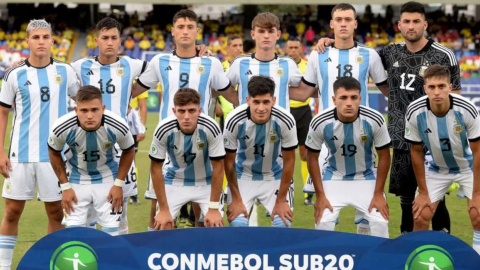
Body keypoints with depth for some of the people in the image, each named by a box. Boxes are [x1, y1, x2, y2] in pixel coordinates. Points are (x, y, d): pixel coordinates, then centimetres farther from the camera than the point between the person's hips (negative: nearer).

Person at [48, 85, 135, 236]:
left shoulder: (118, 126, -28)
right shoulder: (61, 128, -29)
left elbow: (128, 151, -5)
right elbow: (54, 153, -6)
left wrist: (119, 184, -8)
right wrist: (65, 187, -5)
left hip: (107, 178, 0)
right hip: (77, 178, 0)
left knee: (111, 231, 1)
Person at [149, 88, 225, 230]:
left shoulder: (211, 128, -29)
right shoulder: (164, 130, -27)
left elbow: (218, 167, -17)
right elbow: (156, 168, -14)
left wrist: (214, 209, -16)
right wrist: (164, 209, -14)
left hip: (206, 182, 0)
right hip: (175, 181, 0)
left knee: (215, 225, -13)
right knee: (162, 225, -9)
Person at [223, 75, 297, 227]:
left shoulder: (285, 121, -27)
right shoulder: (234, 121, -27)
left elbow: (289, 161, -13)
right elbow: (229, 161, -12)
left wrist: (281, 200, -10)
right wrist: (236, 199, -8)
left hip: (275, 177, 0)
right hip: (244, 176, 0)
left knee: (283, 224, -14)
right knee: (237, 223, -14)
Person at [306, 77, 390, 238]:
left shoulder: (375, 120, -24)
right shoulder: (320, 123, -24)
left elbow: (384, 157, -9)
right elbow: (312, 158, -7)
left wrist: (378, 194, -9)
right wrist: (320, 195, -8)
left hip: (366, 178, 0)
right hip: (334, 178, 0)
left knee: (380, 223, -10)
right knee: (323, 222, -11)